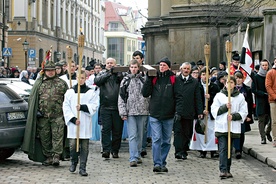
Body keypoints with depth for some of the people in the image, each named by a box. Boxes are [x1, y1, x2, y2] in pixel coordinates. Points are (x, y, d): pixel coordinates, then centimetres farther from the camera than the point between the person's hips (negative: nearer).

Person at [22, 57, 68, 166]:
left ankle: (56, 156, -7)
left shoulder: (61, 83, 9)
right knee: (44, 137, 5)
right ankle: (48, 156, 14)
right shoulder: (39, 83, 9)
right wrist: (36, 111, 0)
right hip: (43, 116, 1)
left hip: (58, 115, -1)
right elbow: (32, 99, 9)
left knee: (57, 135, -8)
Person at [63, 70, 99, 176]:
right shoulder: (70, 92, 8)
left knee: (84, 146, -1)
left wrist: (82, 107, -16)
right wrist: (73, 119, -9)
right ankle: (73, 162, 21)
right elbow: (66, 107, 3)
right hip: (72, 123, 0)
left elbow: (94, 106, -1)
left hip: (85, 124, 0)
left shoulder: (91, 92, 8)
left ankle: (82, 168, 4)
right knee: (73, 144, -4)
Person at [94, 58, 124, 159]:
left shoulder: (119, 73, 9)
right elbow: (97, 81, -7)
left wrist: (118, 75, -20)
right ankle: (106, 149, -4)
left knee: (117, 130, 5)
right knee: (106, 129, -4)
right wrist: (109, 73, -14)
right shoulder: (102, 73, 12)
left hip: (117, 107, 0)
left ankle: (115, 150, 14)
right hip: (105, 106, 0)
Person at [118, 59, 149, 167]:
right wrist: (123, 112, -5)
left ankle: (138, 155, 20)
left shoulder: (143, 80, 9)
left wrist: (149, 110, 5)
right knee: (132, 135, -8)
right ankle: (133, 158, -12)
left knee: (140, 135, 9)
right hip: (130, 112, -2)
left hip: (142, 111, 2)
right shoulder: (125, 81, 5)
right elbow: (121, 97, 3)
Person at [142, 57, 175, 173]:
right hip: (155, 115, -1)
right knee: (156, 139, -8)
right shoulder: (153, 78, 4)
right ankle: (157, 164, -10)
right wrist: (148, 79, -8)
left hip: (168, 116, 1)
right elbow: (145, 93, -1)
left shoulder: (173, 79, 2)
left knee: (166, 141, 8)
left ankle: (162, 164, 18)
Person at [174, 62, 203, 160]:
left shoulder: (195, 82, 10)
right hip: (177, 111, -2)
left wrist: (200, 112, 5)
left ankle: (184, 151, 14)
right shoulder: (175, 80, 6)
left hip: (189, 113, 2)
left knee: (187, 133, 6)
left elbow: (198, 98, 10)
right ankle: (179, 151, -12)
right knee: (178, 131, -9)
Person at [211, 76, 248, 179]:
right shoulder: (219, 96, 6)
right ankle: (223, 170, -14)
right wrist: (225, 107, -13)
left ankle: (228, 170, 16)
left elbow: (243, 112, 5)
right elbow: (214, 110, 2)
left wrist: (233, 116, -11)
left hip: (234, 127, 1)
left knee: (229, 149, 9)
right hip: (221, 126, -1)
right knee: (223, 149, -10)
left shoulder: (240, 97, 7)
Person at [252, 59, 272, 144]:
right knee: (261, 120, 0)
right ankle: (263, 137, 6)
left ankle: (267, 132, 28)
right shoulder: (256, 77, 1)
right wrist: (264, 94, -12)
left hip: (270, 100, 2)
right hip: (260, 101, -2)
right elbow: (254, 90, -3)